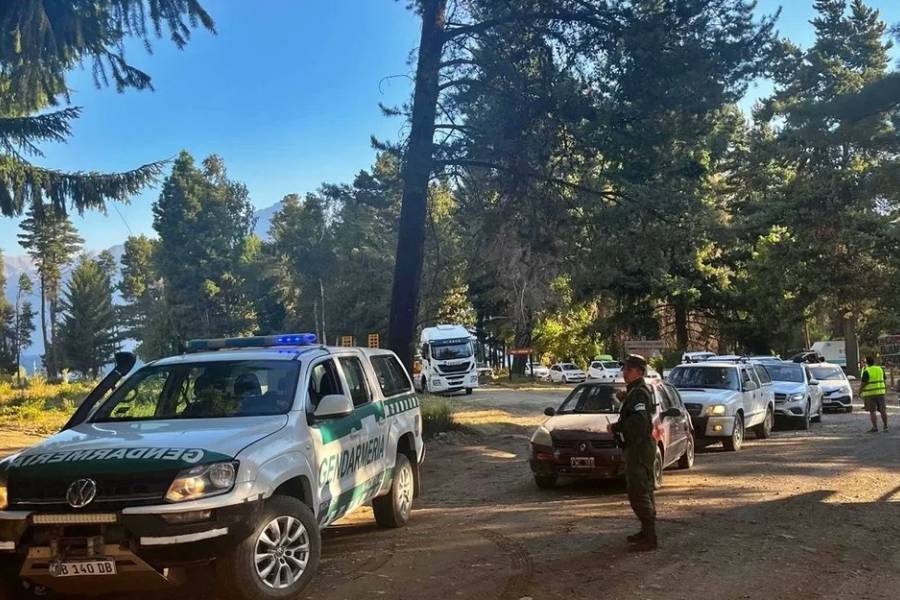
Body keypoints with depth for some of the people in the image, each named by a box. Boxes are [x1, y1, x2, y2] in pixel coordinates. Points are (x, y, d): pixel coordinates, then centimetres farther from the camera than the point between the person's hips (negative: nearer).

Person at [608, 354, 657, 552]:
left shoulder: (638, 393, -18)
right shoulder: (635, 391, 15)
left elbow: (639, 421, -29)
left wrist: (616, 428, -18)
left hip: (639, 448, -11)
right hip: (638, 447, 11)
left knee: (639, 492, -9)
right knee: (643, 491, 18)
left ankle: (649, 539, -7)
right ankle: (647, 531, 28)